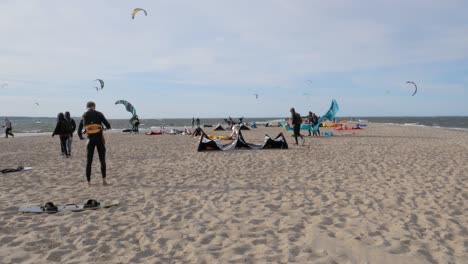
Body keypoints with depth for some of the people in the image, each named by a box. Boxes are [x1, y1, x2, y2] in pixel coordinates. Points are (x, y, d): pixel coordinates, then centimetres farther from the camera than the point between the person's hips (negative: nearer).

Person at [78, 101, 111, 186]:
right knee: (102, 160, 7)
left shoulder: (84, 116, 9)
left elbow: (79, 131, 12)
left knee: (89, 161, 8)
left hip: (90, 140, 2)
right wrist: (107, 127, 21)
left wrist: (81, 137, 32)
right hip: (99, 139, -2)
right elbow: (108, 126, -3)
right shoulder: (98, 114, 0)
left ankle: (89, 182, 7)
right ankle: (104, 180, 1)